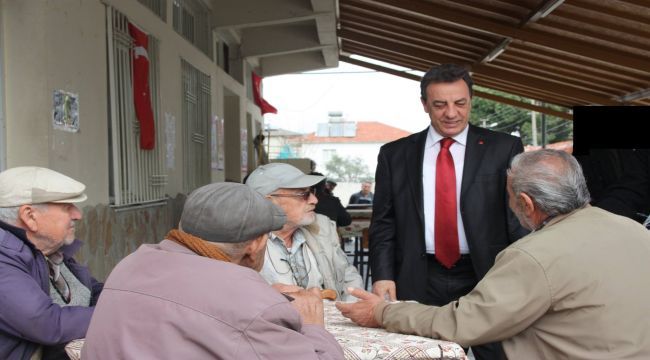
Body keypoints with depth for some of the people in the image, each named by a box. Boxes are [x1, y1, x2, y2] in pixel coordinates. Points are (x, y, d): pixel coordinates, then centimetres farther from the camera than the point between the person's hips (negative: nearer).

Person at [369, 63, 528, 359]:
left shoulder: (504, 148, 1)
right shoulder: (395, 154, 6)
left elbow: (521, 218, -1)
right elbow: (383, 222, 6)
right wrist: (382, 275, -6)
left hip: (487, 278, -1)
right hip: (419, 283, 1)